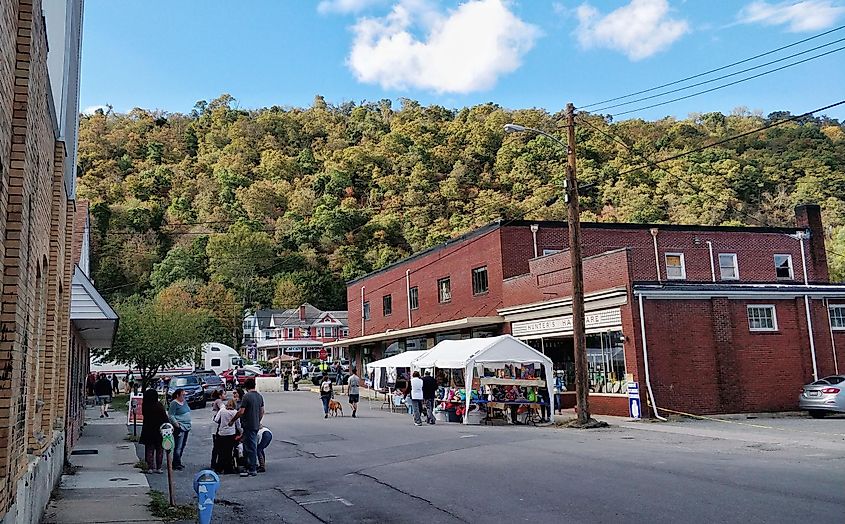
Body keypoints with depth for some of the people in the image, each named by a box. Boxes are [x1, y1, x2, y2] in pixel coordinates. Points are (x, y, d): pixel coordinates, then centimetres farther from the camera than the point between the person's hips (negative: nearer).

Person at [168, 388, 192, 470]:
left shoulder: (184, 402, 14)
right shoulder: (174, 403, -11)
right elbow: (171, 415, -15)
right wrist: (176, 424, -20)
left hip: (186, 427, 9)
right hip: (179, 427, -9)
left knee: (183, 446, 13)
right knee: (178, 447, -6)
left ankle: (177, 462, 23)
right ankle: (176, 464, 1)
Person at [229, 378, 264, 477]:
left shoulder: (246, 396, -14)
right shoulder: (260, 396, 9)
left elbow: (241, 412, -16)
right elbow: (262, 412, 15)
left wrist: (232, 421, -5)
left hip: (248, 425, -8)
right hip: (256, 425, 8)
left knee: (251, 447, -3)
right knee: (253, 446, 16)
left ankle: (252, 470, 1)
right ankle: (254, 466, 21)